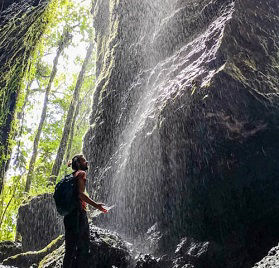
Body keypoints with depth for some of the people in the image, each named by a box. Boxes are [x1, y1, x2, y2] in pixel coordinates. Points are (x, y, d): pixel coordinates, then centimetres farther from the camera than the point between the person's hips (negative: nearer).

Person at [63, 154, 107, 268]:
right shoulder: (81, 173, -5)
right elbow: (80, 193, -18)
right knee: (83, 247, -5)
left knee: (71, 248, 10)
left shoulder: (72, 175, 20)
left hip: (69, 215, 9)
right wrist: (95, 205, -15)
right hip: (79, 213, -9)